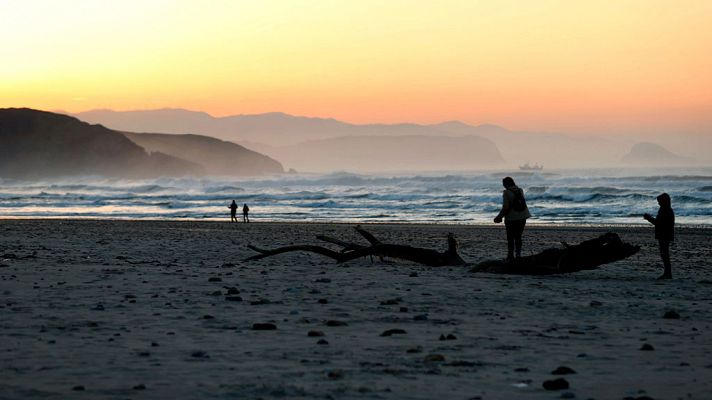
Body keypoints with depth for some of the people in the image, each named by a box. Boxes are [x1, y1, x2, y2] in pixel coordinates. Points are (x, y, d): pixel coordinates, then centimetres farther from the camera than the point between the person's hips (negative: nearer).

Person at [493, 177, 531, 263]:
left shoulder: (506, 193, -15)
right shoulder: (520, 191, 4)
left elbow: (505, 207, -20)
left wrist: (499, 217, -7)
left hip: (511, 219, -5)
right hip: (522, 218, 5)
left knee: (510, 238, 6)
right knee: (518, 237, 17)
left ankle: (511, 256, 8)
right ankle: (518, 254, 14)